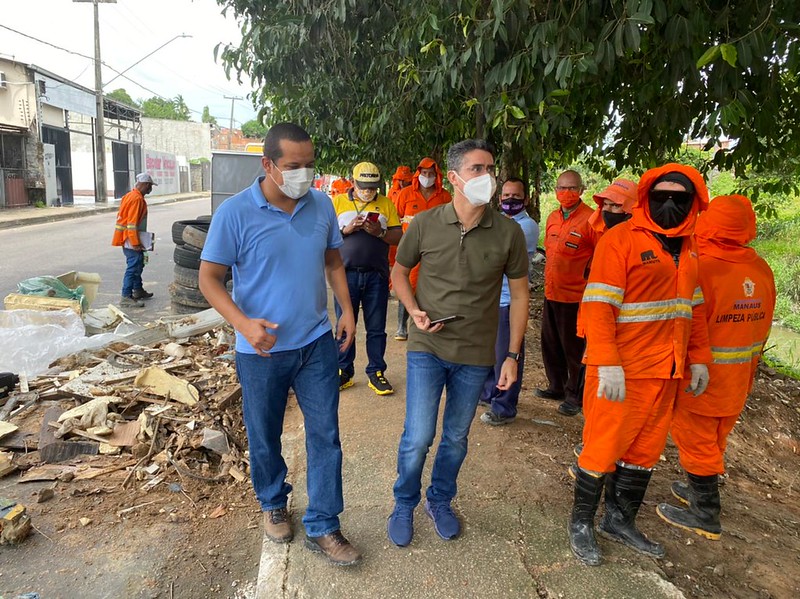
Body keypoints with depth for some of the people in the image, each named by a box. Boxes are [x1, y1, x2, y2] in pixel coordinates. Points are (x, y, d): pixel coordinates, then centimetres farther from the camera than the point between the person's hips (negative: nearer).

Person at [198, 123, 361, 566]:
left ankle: (322, 527, 22)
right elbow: (209, 279, -9)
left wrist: (347, 310, 2)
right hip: (262, 348, -3)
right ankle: (273, 504, 43)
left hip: (317, 343, 3)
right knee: (264, 437, 16)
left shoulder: (321, 206, 0)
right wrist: (243, 322, -25)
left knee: (325, 436, 6)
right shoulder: (235, 213, -13)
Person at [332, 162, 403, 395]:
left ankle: (376, 372, 17)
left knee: (376, 328, 6)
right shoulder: (338, 201, 7)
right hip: (347, 273, 0)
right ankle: (344, 371, 19)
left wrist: (380, 232, -14)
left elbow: (398, 237, 5)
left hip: (377, 275, 1)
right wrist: (347, 229, -12)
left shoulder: (386, 204, 9)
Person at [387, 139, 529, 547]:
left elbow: (519, 293, 2)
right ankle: (404, 504, 26)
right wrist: (415, 311, -11)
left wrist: (513, 355, 0)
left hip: (476, 354, 2)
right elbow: (399, 272, 7)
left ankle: (440, 501, 41)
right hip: (427, 348, -1)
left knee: (456, 437, 15)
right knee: (418, 437, -3)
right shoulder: (425, 223, -8)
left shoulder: (508, 232, -7)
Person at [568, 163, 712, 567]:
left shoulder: (687, 247, 11)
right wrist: (607, 364, -23)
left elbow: (693, 307, 18)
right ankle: (582, 522, 25)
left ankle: (620, 520, 36)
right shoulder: (621, 239, -12)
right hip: (622, 372, -7)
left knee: (646, 448, 17)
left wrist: (698, 358, 13)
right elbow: (597, 306, -17)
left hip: (665, 371, 7)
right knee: (605, 446, 4)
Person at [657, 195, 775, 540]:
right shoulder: (762, 270, -1)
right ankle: (700, 490, 39)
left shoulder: (700, 269, -24)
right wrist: (749, 368, 20)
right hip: (738, 381, 7)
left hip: (700, 378, -7)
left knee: (696, 442, 8)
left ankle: (705, 514, 19)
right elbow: (762, 328, 8)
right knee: (715, 442, 22)